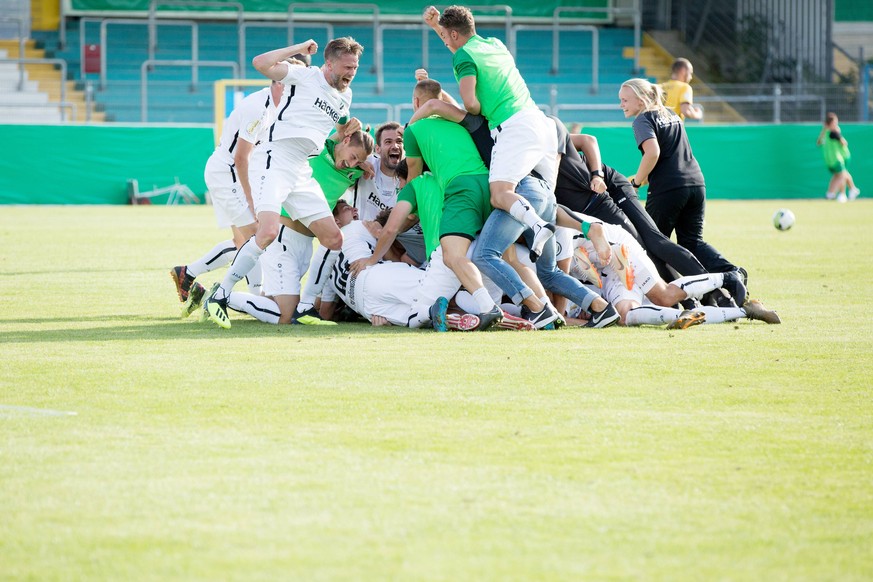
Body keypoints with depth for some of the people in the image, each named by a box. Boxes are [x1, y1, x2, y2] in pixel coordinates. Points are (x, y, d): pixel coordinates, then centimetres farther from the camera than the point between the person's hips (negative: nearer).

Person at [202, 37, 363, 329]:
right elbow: (260, 63, -17)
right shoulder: (305, 76, -3)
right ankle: (218, 297, -20)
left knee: (335, 239, 1)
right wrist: (299, 49, -10)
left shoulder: (345, 97, 18)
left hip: (302, 173, 8)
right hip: (274, 160, -8)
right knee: (268, 231, -27)